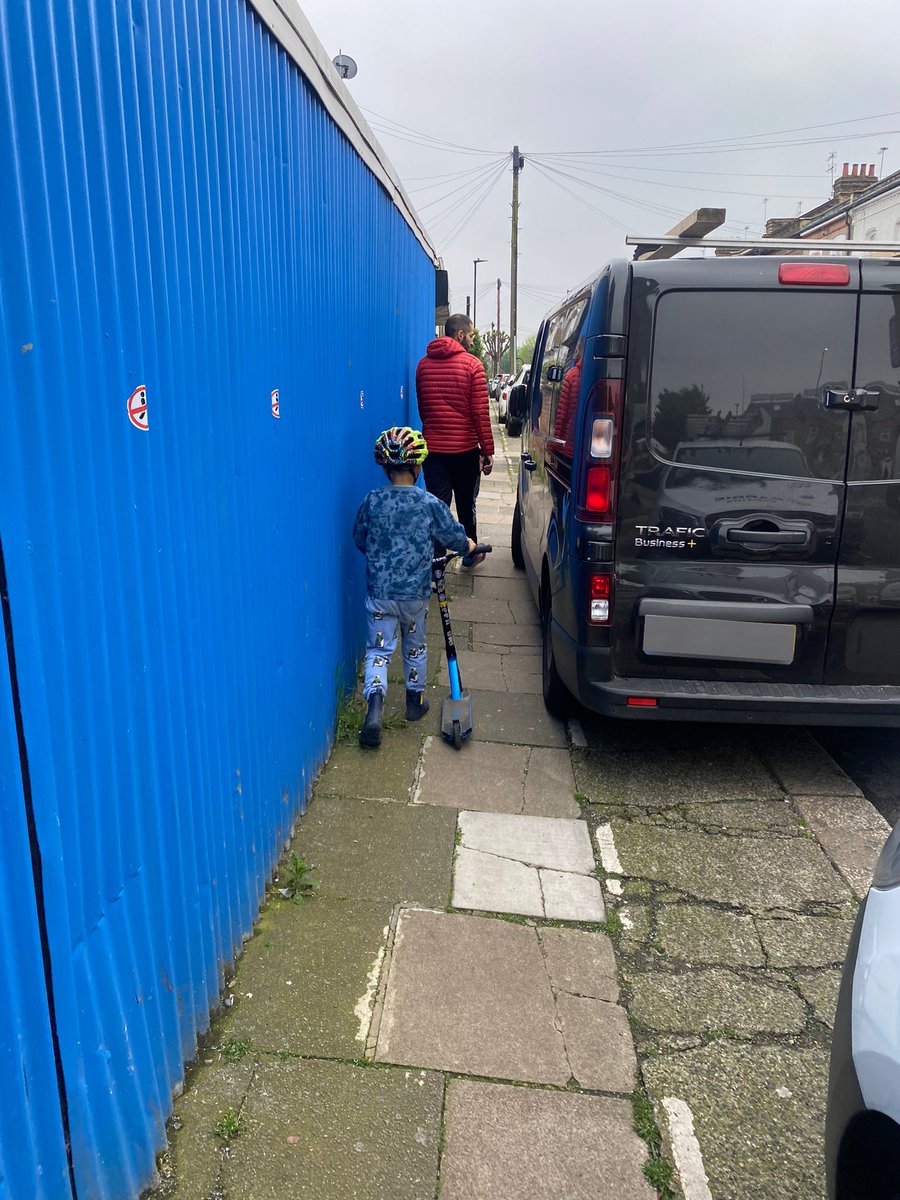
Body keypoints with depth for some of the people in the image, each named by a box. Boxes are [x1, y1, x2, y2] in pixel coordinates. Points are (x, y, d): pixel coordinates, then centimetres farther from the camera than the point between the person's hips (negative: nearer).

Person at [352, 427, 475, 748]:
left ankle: (375, 702, -13)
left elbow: (359, 540, 7)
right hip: (415, 592, 0)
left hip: (379, 591, 0)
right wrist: (469, 545, 24)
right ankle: (415, 700, 35)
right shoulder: (430, 503, -10)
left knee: (378, 649, 7)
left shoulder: (372, 501, -6)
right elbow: (455, 537, 1)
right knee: (415, 646, 20)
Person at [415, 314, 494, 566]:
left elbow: (421, 408, 13)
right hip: (465, 449, -2)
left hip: (432, 448, 2)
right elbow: (481, 412, -11)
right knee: (466, 505, 15)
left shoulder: (424, 364, 5)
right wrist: (487, 451, -7)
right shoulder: (472, 365, -8)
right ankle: (470, 554, 31)